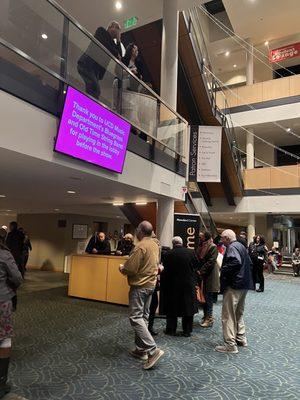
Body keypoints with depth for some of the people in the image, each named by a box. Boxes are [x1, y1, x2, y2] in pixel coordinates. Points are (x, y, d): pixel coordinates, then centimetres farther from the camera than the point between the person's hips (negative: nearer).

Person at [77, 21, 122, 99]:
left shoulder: (111, 41, 23)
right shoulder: (101, 31, 5)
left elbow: (119, 56, 16)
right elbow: (105, 45, -12)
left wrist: (118, 40, 12)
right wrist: (116, 53, 0)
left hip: (95, 69, 8)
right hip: (87, 65, -8)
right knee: (96, 90, -23)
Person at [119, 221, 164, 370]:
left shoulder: (140, 246, -20)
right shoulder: (155, 245, 8)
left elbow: (131, 268, -22)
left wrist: (122, 268, 0)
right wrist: (127, 266, 18)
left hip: (139, 286, -9)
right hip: (151, 284, 9)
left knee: (135, 318, -4)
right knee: (143, 316, 15)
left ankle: (153, 350, -9)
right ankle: (141, 349, 23)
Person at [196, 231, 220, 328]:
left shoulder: (213, 247, -11)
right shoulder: (201, 246, 11)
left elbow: (211, 262, -18)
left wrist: (201, 271, -19)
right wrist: (198, 270, 1)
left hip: (209, 276, -7)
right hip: (202, 276, 7)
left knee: (208, 297, -1)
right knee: (203, 297, 12)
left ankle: (209, 319, 8)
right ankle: (206, 316, 24)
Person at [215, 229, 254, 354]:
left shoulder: (232, 247, -14)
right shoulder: (242, 247, 16)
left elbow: (236, 262, -31)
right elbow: (250, 264, 20)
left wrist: (223, 270, -20)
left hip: (234, 285, -10)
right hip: (244, 284, 10)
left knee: (228, 316, -3)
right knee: (239, 313, 23)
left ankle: (230, 345, 2)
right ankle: (241, 338, 32)